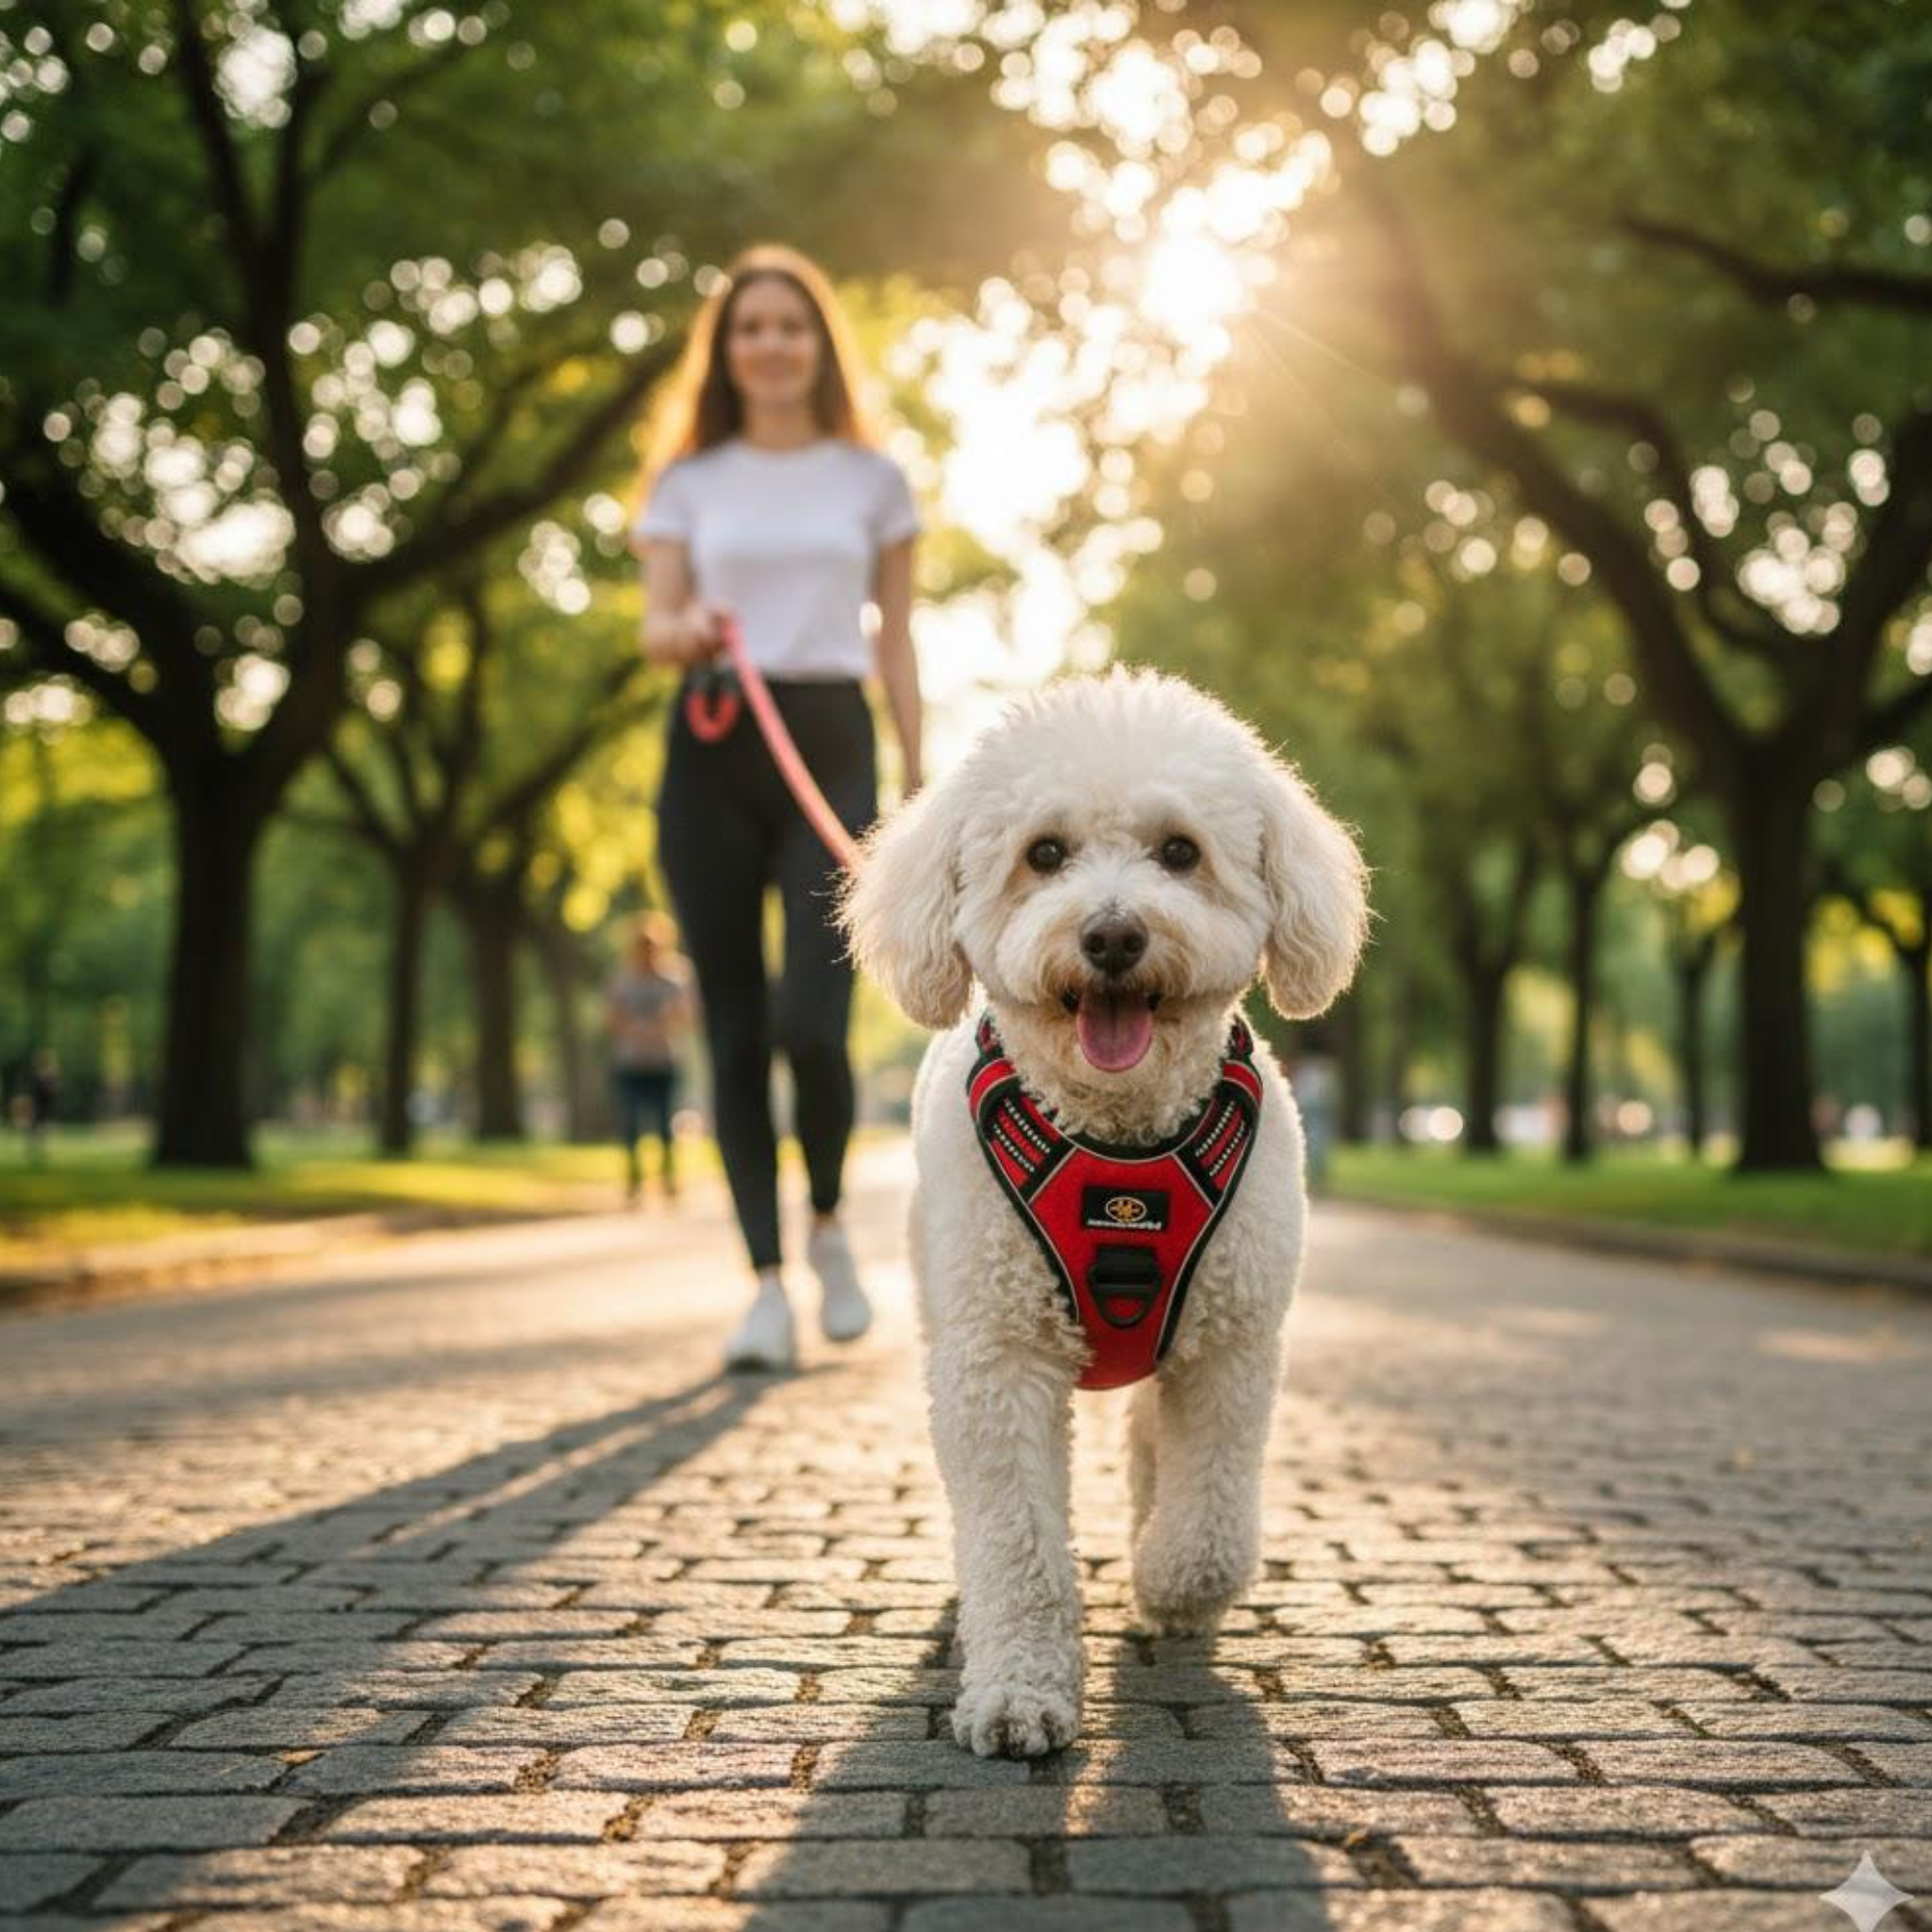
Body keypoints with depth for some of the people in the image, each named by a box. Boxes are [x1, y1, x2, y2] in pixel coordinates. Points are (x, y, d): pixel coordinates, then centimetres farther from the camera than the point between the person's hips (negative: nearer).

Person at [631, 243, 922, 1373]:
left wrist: (921, 787, 4)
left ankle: (830, 1224, 13)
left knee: (813, 1025, -15)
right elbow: (655, 625, 4)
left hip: (832, 745, -1)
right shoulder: (688, 482, 12)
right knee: (735, 1030, 1)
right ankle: (768, 1283, 9)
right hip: (712, 754, 2)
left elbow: (897, 644, 11)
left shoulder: (873, 479, 11)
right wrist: (689, 632, -21)